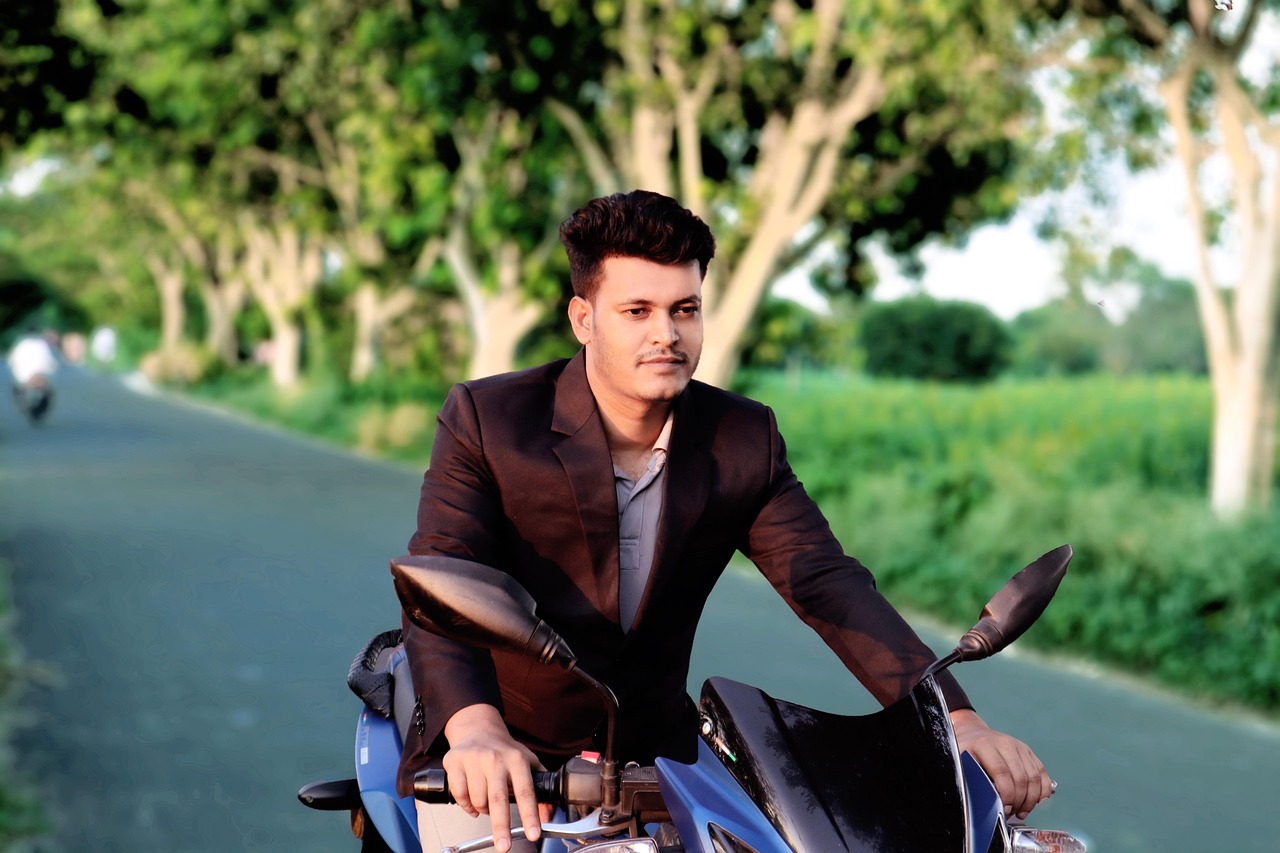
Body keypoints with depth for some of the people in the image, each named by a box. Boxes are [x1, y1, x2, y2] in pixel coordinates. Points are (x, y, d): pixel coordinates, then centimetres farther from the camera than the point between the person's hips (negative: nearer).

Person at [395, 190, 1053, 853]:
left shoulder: (746, 440, -1)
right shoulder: (482, 420, -11)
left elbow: (827, 585, -9)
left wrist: (955, 719, -25)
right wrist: (475, 729, -45)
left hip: (650, 752, 3)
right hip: (490, 774, -3)